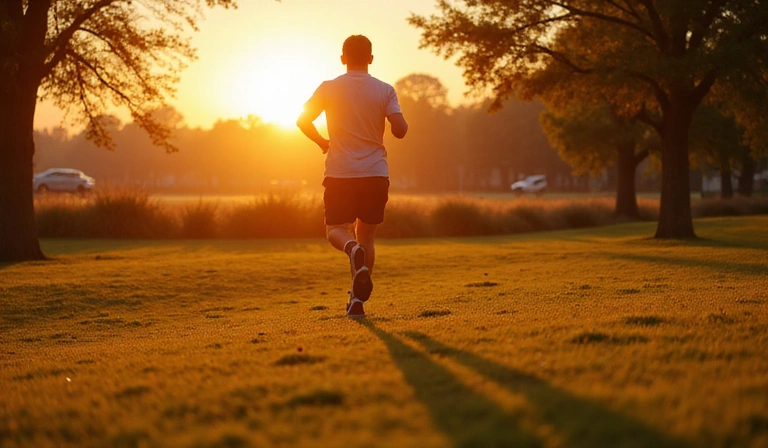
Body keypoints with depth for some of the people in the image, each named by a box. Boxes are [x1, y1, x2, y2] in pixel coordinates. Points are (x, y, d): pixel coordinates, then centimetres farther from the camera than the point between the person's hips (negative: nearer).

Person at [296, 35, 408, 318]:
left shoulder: (329, 89, 0)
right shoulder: (385, 90, 0)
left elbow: (303, 120, 1)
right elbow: (400, 130, -9)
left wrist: (322, 142, 17)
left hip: (339, 174, -1)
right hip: (375, 174, 1)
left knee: (335, 229, 9)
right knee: (366, 235, 12)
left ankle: (352, 248, -28)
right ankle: (358, 299, 3)